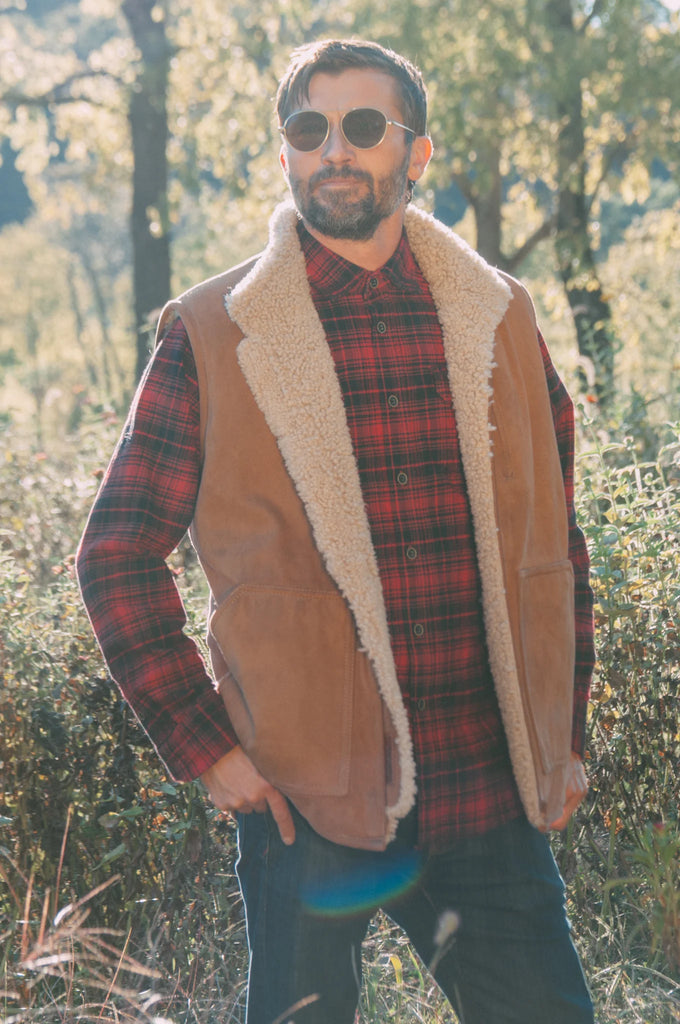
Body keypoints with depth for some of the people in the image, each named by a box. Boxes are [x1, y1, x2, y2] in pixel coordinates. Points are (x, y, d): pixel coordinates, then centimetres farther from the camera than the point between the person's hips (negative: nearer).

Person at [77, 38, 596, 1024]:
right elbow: (118, 556, 1)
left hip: (486, 792, 3)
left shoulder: (500, 320, 7)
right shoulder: (213, 335, -2)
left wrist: (564, 738, 12)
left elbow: (552, 537, 14)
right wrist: (202, 744, -5)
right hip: (309, 795, -2)